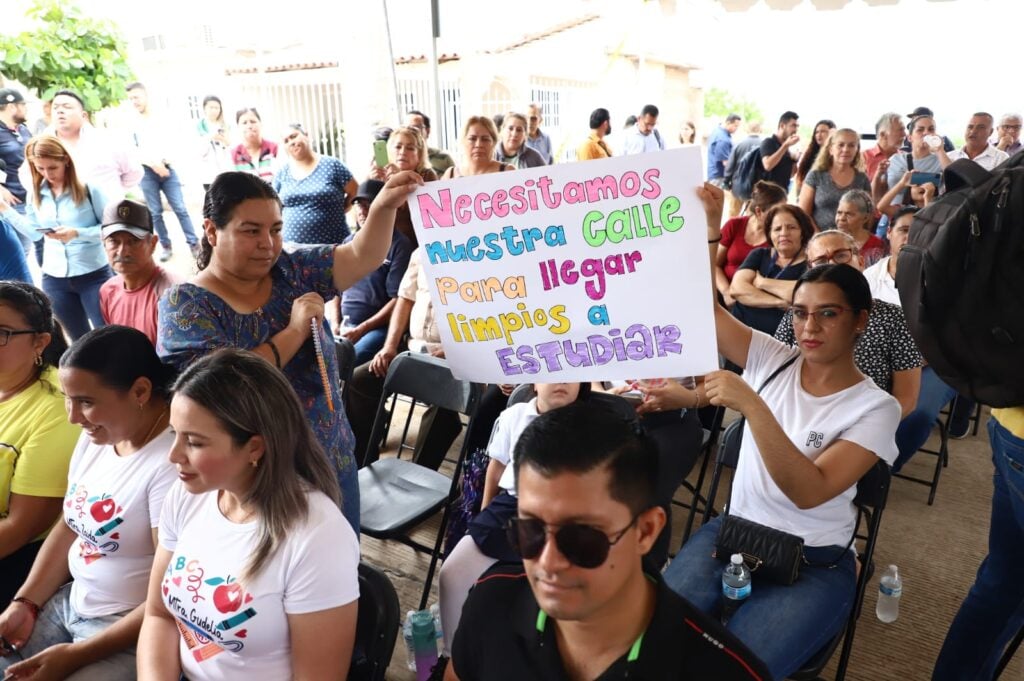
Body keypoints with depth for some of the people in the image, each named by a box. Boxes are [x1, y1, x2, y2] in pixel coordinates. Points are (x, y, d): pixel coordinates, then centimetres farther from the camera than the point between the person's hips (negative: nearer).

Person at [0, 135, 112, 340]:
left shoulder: (88, 188, -10)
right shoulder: (35, 193, 4)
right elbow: (34, 233, 11)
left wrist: (76, 233, -23)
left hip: (93, 275, -4)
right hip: (54, 279, 5)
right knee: (80, 340, 16)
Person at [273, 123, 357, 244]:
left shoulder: (331, 165, -1)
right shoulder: (282, 173, 10)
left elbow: (355, 193, 4)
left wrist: (337, 212, 0)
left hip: (332, 244, -3)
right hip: (293, 245, 3)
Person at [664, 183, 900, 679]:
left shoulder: (875, 407, -10)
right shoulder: (772, 360, 0)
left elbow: (809, 491, -24)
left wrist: (752, 405, -34)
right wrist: (709, 230, -21)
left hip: (814, 562, -3)